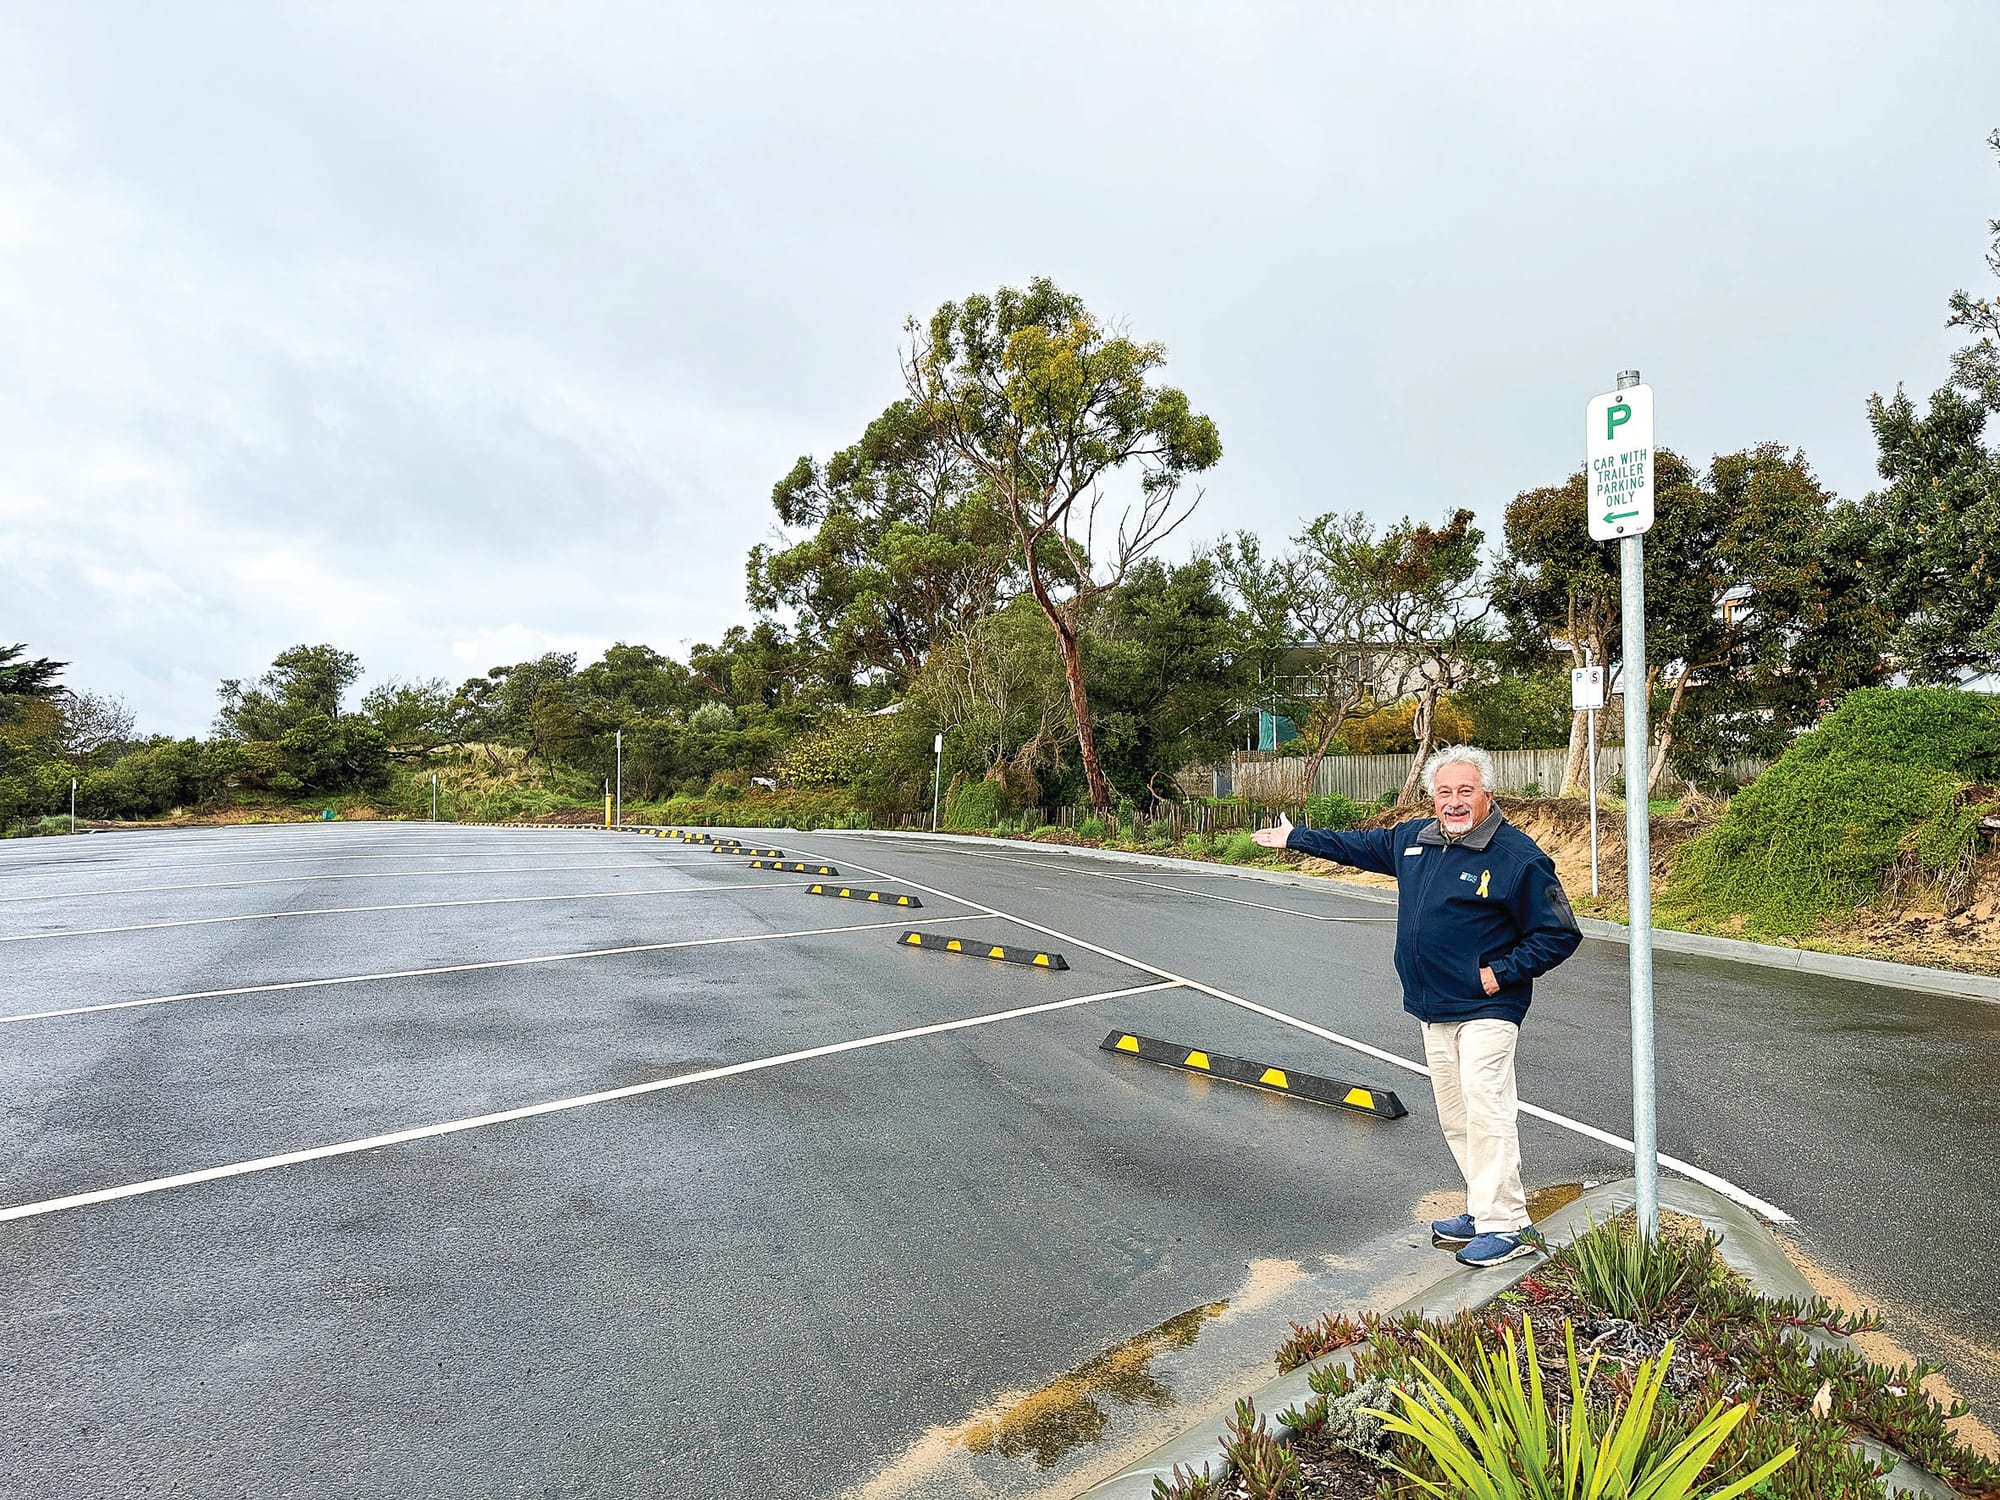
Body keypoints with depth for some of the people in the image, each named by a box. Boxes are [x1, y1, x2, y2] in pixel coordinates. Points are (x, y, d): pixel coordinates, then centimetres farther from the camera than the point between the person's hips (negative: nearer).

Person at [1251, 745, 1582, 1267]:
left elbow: (1560, 934, -7)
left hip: (1484, 1009, -7)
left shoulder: (1519, 856, -11)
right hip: (1432, 1009, 7)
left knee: (1486, 1113, -10)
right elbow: (1358, 846, 26)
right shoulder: (1413, 839, 8)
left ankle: (1503, 1228, 2)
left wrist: (1501, 973, -14)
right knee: (1455, 1117, 12)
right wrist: (1295, 838, 31)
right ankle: (1483, 1212, 25)